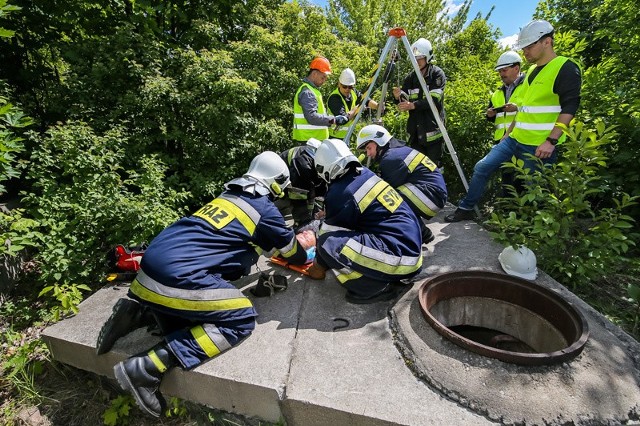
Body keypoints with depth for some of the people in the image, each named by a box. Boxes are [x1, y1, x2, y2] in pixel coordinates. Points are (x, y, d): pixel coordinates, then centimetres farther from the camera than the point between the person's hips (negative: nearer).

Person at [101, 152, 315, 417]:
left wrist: (292, 242, 42)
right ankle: (146, 368, -6)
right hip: (177, 274, -9)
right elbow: (293, 252, 12)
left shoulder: (230, 195, 20)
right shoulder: (265, 210, -2)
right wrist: (304, 255, 37)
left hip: (154, 260, 9)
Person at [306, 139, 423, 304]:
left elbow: (329, 234, -1)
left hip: (398, 258, -9)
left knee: (327, 244, -15)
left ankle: (375, 288, -6)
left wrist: (319, 266, 15)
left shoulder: (340, 194, -14)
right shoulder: (366, 174, 8)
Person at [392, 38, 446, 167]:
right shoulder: (411, 77, 9)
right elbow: (404, 101, 4)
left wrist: (412, 105, -28)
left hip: (432, 129, -4)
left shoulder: (437, 74, -4)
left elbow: (434, 100, -17)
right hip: (415, 131, 5)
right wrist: (399, 97, -19)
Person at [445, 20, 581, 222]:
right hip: (515, 140, 8)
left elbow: (569, 107, -16)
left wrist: (551, 140, -24)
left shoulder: (565, 68, -8)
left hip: (540, 146, -8)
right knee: (482, 168, 2)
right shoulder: (532, 70, 18)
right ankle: (465, 209, 11)